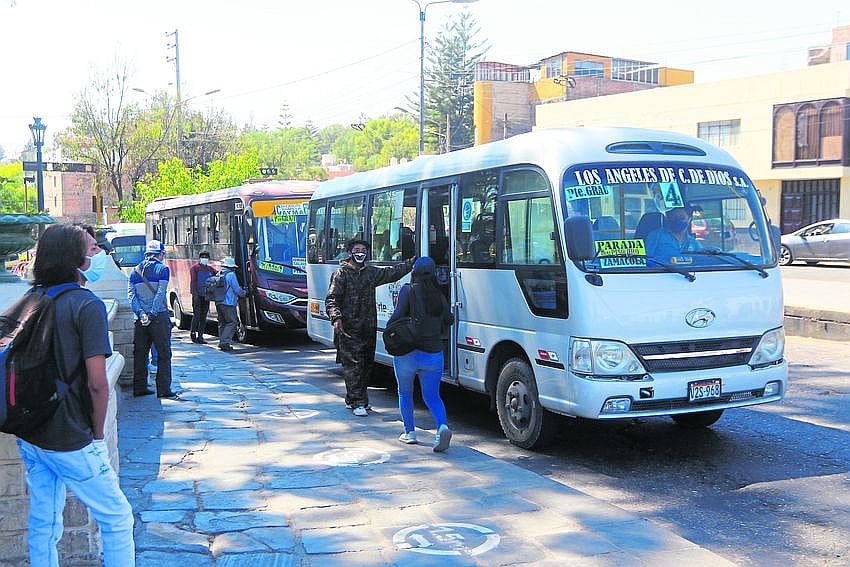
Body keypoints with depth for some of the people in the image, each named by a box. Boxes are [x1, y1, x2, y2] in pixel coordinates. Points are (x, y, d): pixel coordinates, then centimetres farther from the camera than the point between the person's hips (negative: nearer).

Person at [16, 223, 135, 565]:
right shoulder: (87, 305, -15)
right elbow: (97, 382, -19)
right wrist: (97, 434, -6)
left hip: (29, 436, 7)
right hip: (70, 442, -7)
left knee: (42, 524, 16)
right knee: (116, 519, 7)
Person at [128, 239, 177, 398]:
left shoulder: (135, 271, 13)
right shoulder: (162, 269, -2)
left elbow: (131, 294, 2)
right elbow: (160, 294, -12)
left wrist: (141, 313, -7)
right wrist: (152, 314, -13)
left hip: (140, 319, 5)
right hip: (159, 317, -5)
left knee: (140, 354, 11)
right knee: (164, 354, 1)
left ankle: (139, 388, 13)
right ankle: (163, 389, -2)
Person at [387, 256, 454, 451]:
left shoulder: (408, 291, -8)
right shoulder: (439, 296, 5)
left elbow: (398, 315, -17)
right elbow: (448, 320, 11)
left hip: (407, 353, -3)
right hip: (434, 354, 3)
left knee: (405, 393, 18)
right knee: (432, 396, 11)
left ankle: (409, 432, 21)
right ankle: (442, 427, -13)